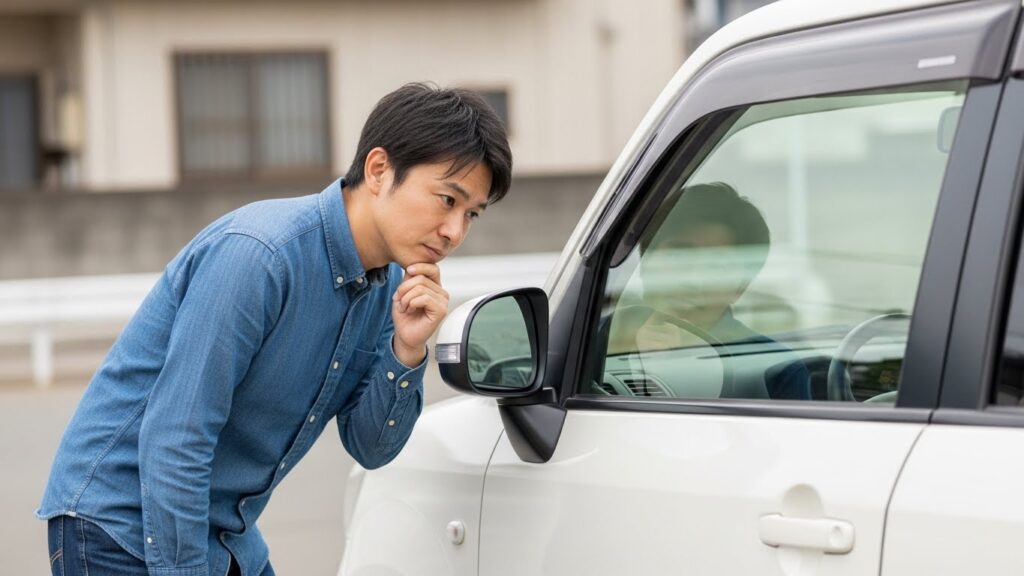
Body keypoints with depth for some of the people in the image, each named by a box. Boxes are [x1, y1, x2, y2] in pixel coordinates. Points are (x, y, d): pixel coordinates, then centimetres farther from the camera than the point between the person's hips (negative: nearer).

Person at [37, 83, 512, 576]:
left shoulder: (388, 282, 0)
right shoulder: (259, 253, -25)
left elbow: (370, 448, 2)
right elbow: (172, 441, -26)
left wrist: (407, 353, -15)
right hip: (119, 522, -8)